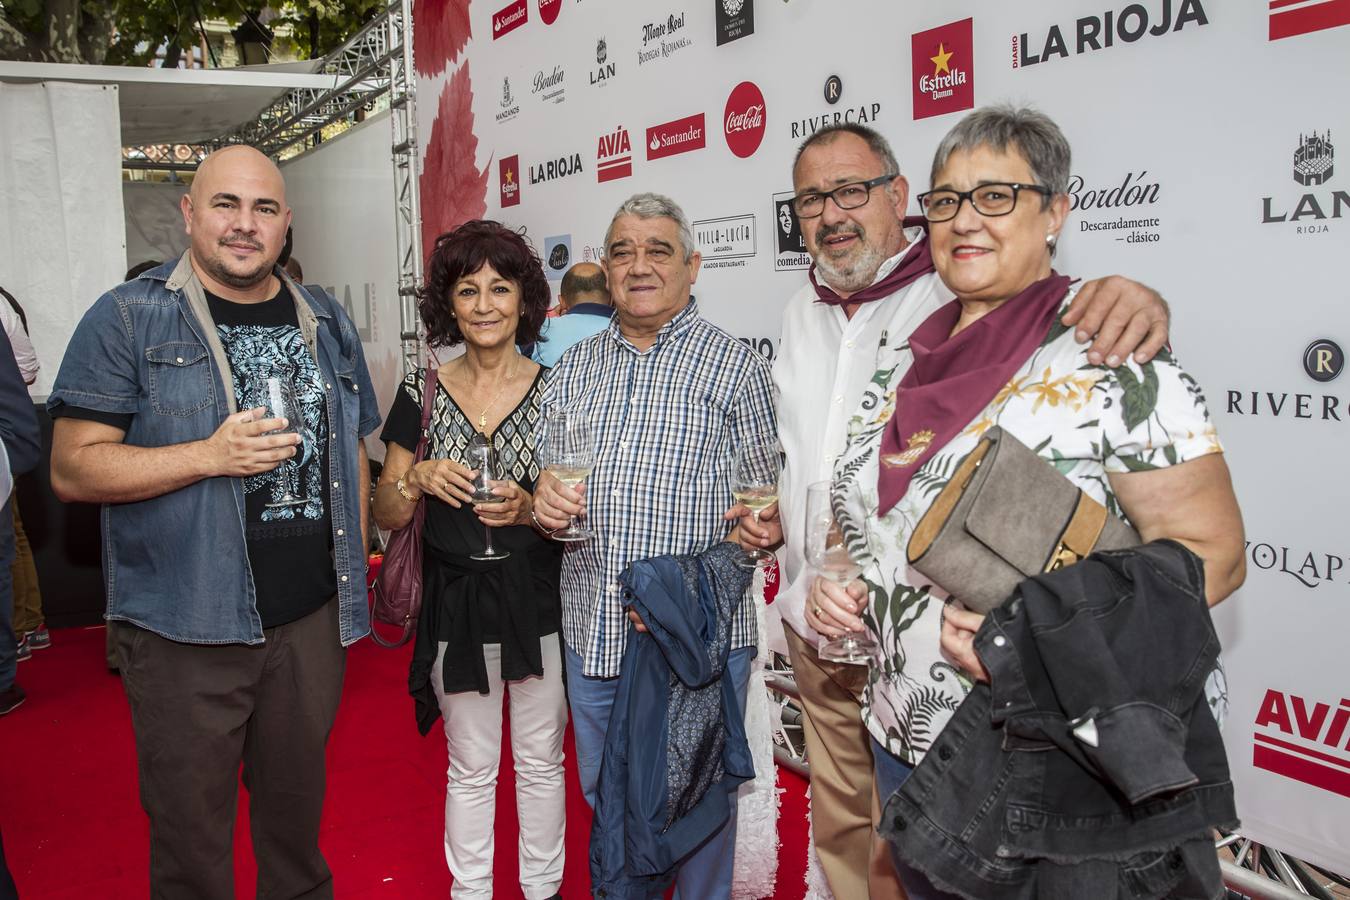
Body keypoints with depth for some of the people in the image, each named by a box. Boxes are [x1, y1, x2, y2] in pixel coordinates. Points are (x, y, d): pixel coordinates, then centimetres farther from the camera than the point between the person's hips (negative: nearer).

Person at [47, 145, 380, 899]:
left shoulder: (327, 325, 9)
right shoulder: (126, 320, -6)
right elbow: (73, 470, -10)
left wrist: (357, 576, 10)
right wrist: (210, 455, -22)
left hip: (313, 617, 4)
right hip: (186, 629, -3)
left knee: (297, 801, 19)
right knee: (190, 824, 10)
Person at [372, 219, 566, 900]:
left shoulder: (553, 391, -2)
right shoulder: (421, 393, 1)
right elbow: (386, 515, 5)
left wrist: (527, 508, -18)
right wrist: (417, 479, -16)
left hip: (539, 601, 0)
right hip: (457, 606, 1)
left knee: (541, 760, 12)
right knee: (470, 769, 12)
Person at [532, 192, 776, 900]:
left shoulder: (733, 364, -3)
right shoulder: (574, 368, 10)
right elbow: (544, 475, 16)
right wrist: (545, 499, -6)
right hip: (591, 628, 5)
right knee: (603, 792, 19)